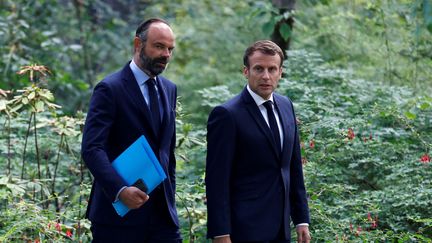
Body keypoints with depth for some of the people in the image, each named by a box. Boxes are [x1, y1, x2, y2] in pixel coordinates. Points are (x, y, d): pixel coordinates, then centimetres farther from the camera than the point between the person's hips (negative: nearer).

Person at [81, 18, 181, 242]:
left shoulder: (169, 89, 14)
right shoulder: (110, 89, -8)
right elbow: (91, 148, -17)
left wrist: (169, 196, 16)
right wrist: (120, 190, -28)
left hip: (162, 213, 6)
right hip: (119, 212, -6)